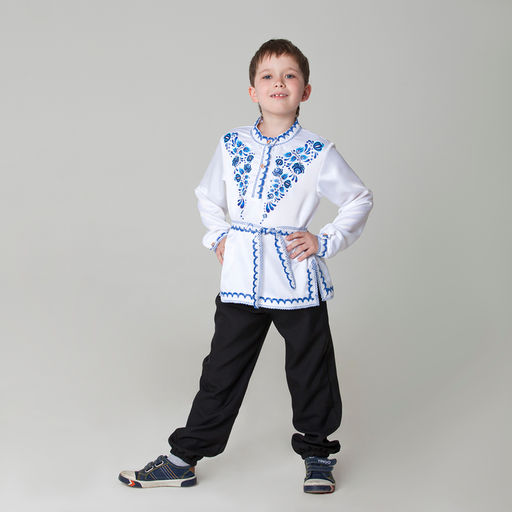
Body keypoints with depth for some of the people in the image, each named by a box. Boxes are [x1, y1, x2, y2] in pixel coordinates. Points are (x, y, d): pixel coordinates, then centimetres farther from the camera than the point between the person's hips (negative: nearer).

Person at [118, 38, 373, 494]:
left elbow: (360, 200, 6)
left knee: (310, 371, 9)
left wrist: (325, 241, -3)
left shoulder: (317, 153, -4)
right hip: (242, 277, 2)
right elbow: (207, 195, 21)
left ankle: (316, 452, 31)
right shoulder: (232, 145, 4)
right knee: (222, 370, 7)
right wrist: (218, 235, 7)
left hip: (297, 278, -1)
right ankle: (184, 459, 17)